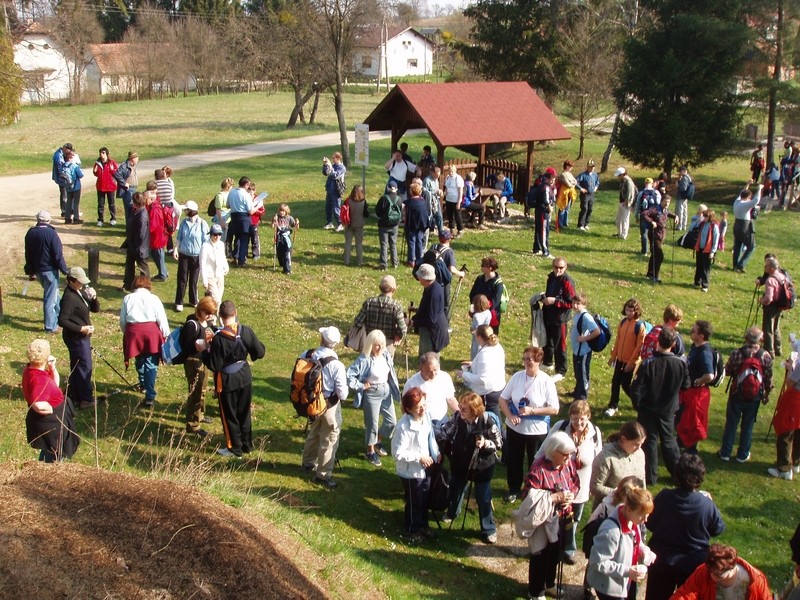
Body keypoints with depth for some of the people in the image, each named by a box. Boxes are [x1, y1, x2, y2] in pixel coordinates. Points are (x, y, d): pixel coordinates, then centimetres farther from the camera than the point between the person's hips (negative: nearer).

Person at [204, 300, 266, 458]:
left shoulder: (219, 338, -25)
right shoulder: (247, 331, -12)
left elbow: (214, 365, -20)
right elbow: (260, 353, -5)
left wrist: (204, 353, -4)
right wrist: (252, 345, 15)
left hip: (227, 381, -5)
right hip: (245, 377, 5)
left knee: (229, 416, 12)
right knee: (244, 412, 20)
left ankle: (235, 449, 22)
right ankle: (247, 445, 32)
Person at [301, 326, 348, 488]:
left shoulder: (306, 356, -12)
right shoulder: (336, 365, -25)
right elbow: (342, 392, -20)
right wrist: (342, 397, 3)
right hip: (330, 405, -5)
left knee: (314, 432, 28)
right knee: (329, 440, 12)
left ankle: (308, 463, 47)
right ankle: (323, 475, 22)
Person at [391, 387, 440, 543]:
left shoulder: (426, 416, -8)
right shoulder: (403, 426, -30)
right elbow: (398, 453, -25)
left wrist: (436, 454, -3)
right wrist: (419, 457, -23)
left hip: (425, 467, 7)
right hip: (411, 471, -7)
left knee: (425, 499, 23)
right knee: (414, 502, 13)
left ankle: (423, 526, 44)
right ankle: (413, 530, 36)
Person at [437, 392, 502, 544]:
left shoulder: (487, 422, -24)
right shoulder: (457, 418, -16)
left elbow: (499, 442, -14)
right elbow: (444, 433, -9)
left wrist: (486, 443, -31)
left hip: (482, 466, -4)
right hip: (460, 464, 4)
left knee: (483, 498, 5)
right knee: (455, 490, 26)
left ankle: (489, 529, 23)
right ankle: (452, 512, 57)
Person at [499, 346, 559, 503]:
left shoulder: (546, 381, -15)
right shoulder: (517, 376, -7)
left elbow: (554, 409, -15)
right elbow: (503, 399, 0)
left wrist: (532, 410, -23)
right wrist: (510, 416, -16)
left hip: (537, 430, -3)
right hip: (515, 428, 3)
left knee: (535, 463, 15)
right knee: (513, 460, 17)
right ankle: (513, 489, 39)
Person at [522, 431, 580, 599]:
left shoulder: (568, 463, -7)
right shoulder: (539, 469, -28)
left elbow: (576, 483, 7)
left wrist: (571, 496, -14)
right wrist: (555, 497, -30)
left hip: (562, 517, 7)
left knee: (555, 553, 25)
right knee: (540, 556, 11)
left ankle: (549, 583, 48)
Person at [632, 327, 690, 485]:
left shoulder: (648, 363, -23)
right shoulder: (680, 363, -14)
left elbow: (637, 388, -18)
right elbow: (686, 385, 2)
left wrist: (638, 405, -1)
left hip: (648, 410, -3)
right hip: (669, 410, 3)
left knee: (650, 441, 10)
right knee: (669, 440, 20)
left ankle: (651, 477, 16)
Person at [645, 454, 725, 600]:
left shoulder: (663, 497, -20)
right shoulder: (706, 504, -23)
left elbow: (650, 524, -5)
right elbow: (718, 529, -4)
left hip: (661, 562, 1)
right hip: (694, 564, -1)